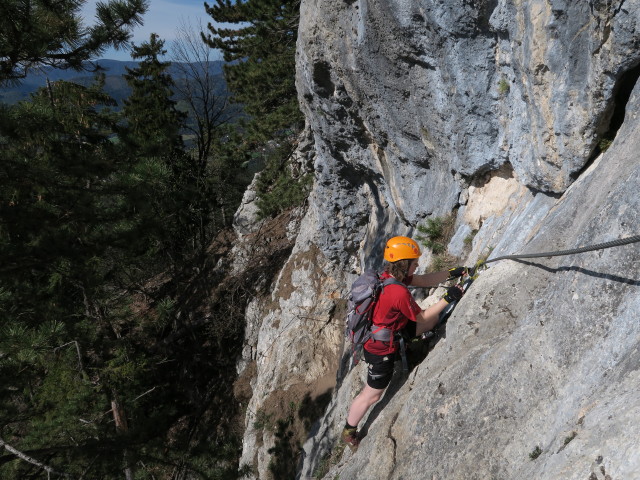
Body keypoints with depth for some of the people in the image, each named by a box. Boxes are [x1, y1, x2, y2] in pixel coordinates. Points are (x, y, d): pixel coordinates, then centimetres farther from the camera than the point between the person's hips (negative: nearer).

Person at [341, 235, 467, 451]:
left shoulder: (388, 276, -9)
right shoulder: (400, 292, -35)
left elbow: (423, 280, 0)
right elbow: (422, 318, -19)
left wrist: (450, 273, -9)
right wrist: (447, 299, -17)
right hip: (381, 350, -9)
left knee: (437, 316, 13)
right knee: (372, 395, 12)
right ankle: (349, 432, 33)